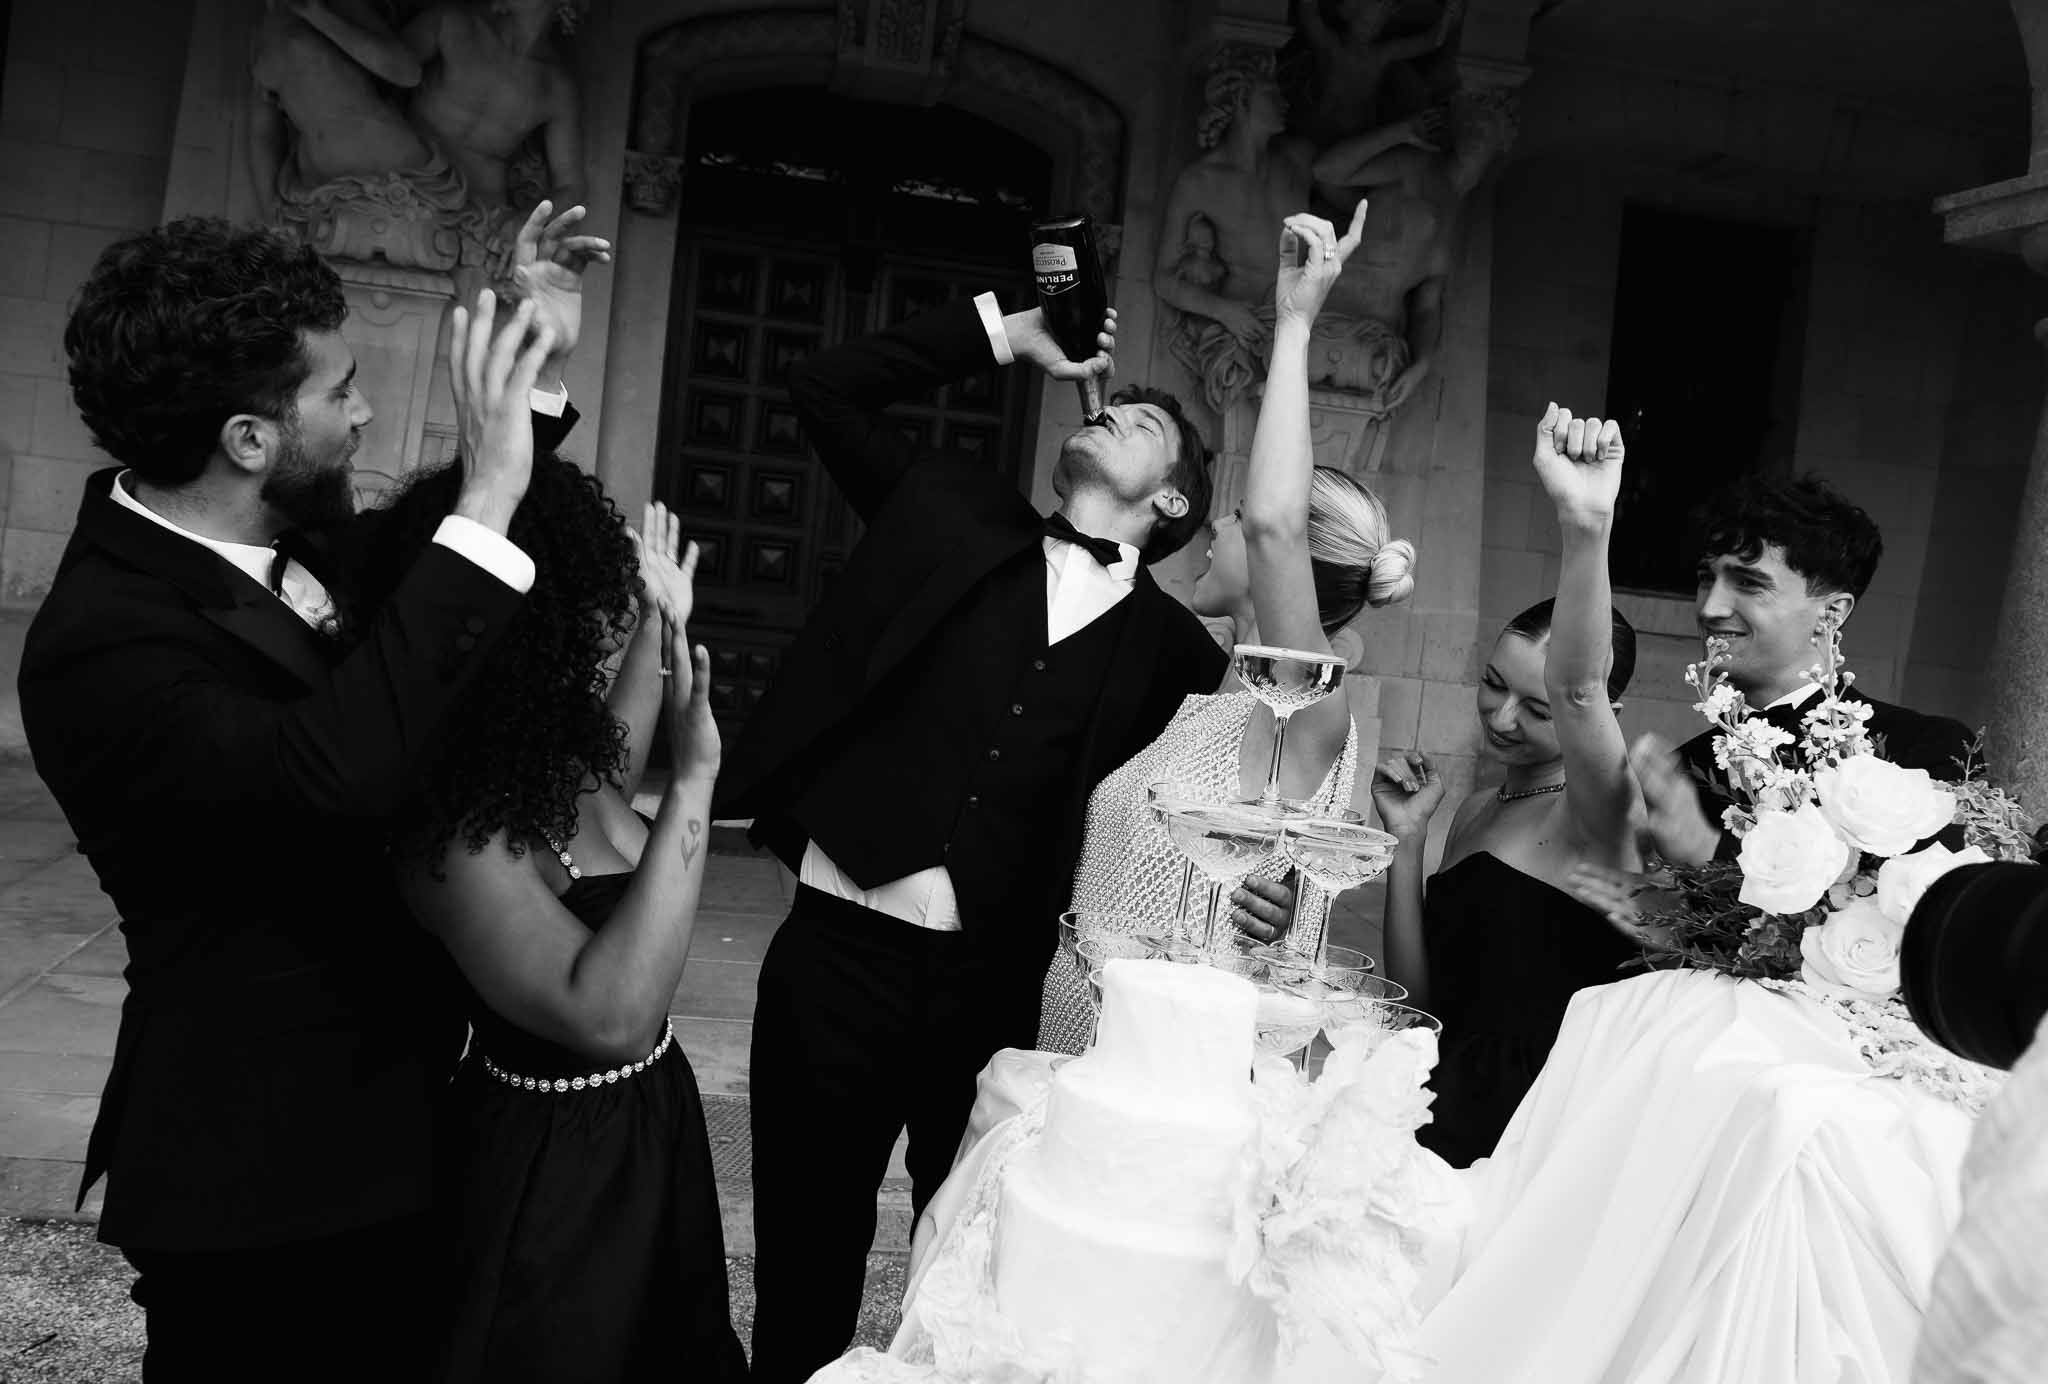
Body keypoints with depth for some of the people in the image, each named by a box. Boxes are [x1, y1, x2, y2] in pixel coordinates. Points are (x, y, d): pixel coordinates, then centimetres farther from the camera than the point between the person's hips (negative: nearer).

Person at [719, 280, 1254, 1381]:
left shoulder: (1173, 650, 5)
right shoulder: (953, 517, 7)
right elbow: (827, 388, 7)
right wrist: (1013, 334, 6)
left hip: (994, 983, 0)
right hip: (836, 950, 0)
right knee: (804, 1269, 11)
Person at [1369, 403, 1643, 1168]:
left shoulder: (1600, 811, -9)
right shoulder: (1479, 811, 11)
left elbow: (1576, 688, -31)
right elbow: (1422, 997, 10)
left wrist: (1588, 525, -46)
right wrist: (1408, 840, -2)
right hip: (1452, 1110, 7)